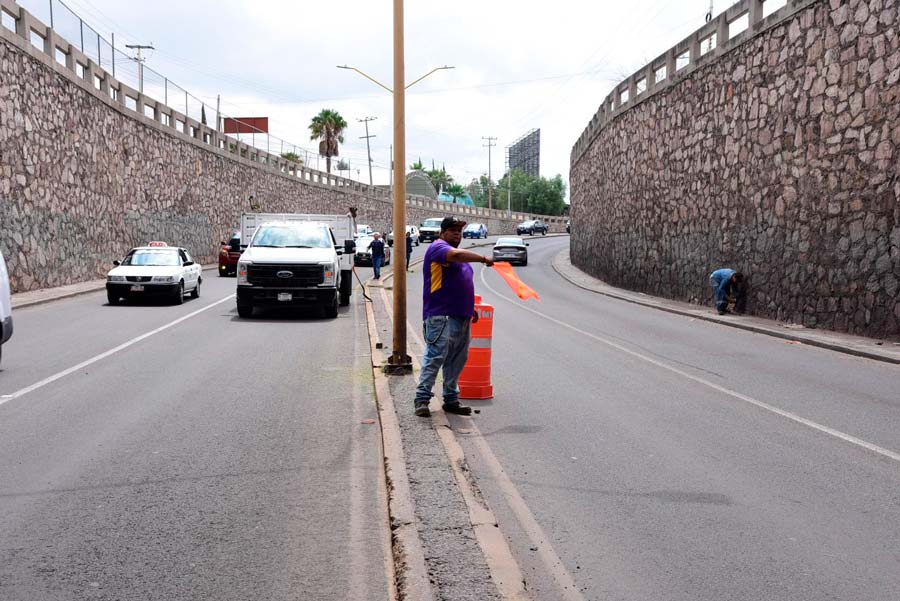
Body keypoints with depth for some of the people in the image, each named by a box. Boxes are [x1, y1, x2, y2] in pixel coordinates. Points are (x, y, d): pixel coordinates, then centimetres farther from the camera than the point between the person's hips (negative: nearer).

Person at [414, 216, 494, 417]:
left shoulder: (455, 253, 25)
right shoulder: (438, 247, -6)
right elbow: (457, 255, -27)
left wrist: (470, 308, 27)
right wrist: (483, 259, -17)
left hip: (461, 316, 10)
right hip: (441, 317, -10)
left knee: (457, 360, 10)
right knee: (435, 358, -13)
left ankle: (451, 400, 16)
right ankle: (422, 399, -11)